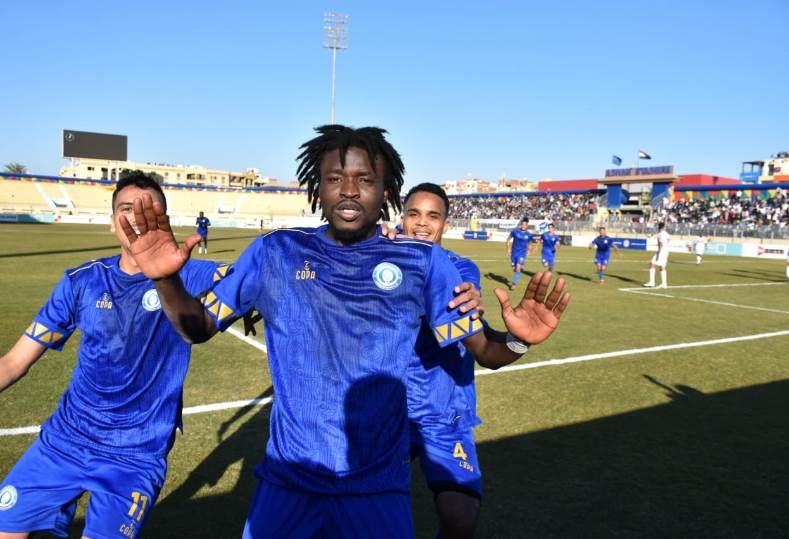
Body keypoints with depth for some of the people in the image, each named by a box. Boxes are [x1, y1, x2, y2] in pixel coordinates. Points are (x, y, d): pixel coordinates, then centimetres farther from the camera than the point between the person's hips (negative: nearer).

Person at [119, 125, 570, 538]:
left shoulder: (423, 262, -7)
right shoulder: (275, 253, -5)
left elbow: (483, 347, -3)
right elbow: (199, 328, 2)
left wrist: (516, 338, -26)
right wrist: (167, 281, -18)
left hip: (379, 486, 0)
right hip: (288, 481, 1)